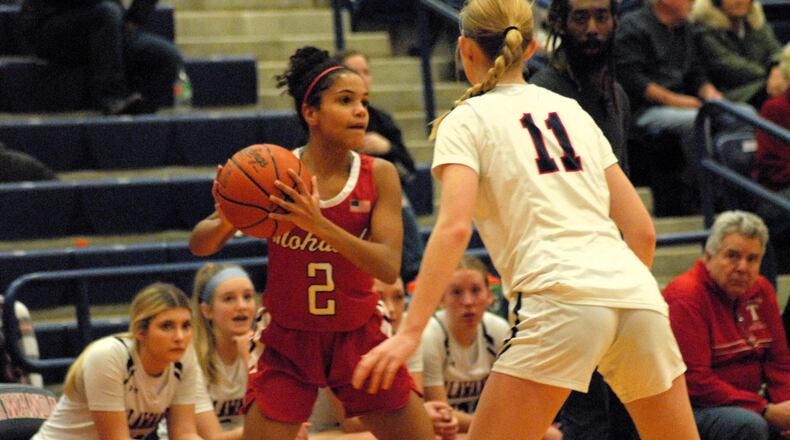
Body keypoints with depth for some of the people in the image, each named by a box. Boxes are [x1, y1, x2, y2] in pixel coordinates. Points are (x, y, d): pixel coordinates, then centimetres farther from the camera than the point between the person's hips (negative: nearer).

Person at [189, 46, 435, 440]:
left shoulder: (379, 175, -8)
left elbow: (389, 267, -20)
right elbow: (200, 245, -7)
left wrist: (319, 223, -34)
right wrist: (226, 220, -31)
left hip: (359, 340, 1)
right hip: (289, 343, -1)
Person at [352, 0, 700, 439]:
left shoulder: (468, 119, 9)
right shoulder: (571, 110, 24)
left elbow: (454, 227, -9)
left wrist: (409, 331, -13)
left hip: (558, 297, -5)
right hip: (635, 294, 6)